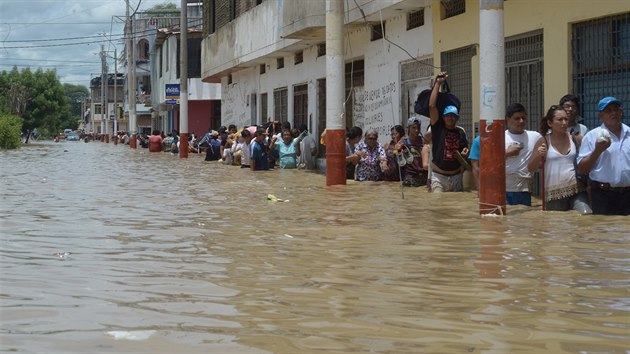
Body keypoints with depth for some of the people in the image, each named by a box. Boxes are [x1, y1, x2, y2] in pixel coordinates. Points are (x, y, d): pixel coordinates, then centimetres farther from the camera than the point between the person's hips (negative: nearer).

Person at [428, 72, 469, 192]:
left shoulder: (461, 132, 10)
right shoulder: (438, 127, -1)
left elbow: (465, 149, 24)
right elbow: (432, 106, -10)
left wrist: (465, 152, -3)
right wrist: (438, 83, -9)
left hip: (456, 176, 4)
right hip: (439, 176, -4)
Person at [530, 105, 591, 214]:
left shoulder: (574, 139, 7)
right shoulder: (544, 142, 1)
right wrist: (538, 156, -14)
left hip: (576, 190, 1)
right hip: (554, 194, -1)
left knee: (586, 216, -22)